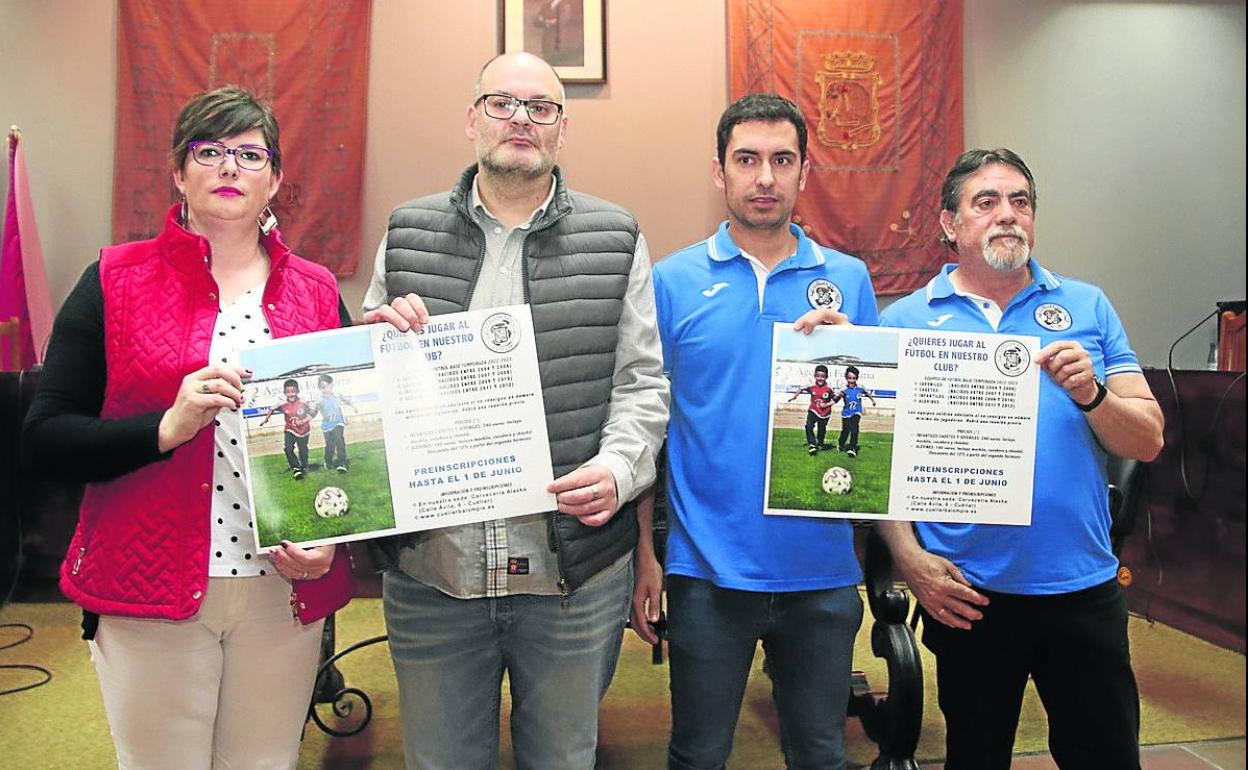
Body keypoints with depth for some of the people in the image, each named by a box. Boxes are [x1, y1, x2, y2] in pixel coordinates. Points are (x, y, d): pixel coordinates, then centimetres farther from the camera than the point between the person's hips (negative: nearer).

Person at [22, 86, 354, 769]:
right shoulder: (115, 282, -1)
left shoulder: (315, 291, 6)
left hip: (286, 591, 2)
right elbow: (44, 440, -4)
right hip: (149, 591, -2)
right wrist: (167, 427, -20)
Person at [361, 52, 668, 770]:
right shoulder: (408, 233, 7)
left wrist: (618, 467, -16)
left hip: (573, 567, -1)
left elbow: (642, 382, 2)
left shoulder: (616, 239, 3)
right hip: (430, 564, 2)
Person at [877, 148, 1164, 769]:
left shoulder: (1087, 307, 5)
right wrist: (909, 558, -12)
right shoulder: (905, 320, -1)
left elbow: (1147, 441, 3)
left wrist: (1091, 394, -16)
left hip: (1083, 584, 2)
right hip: (965, 593, -1)